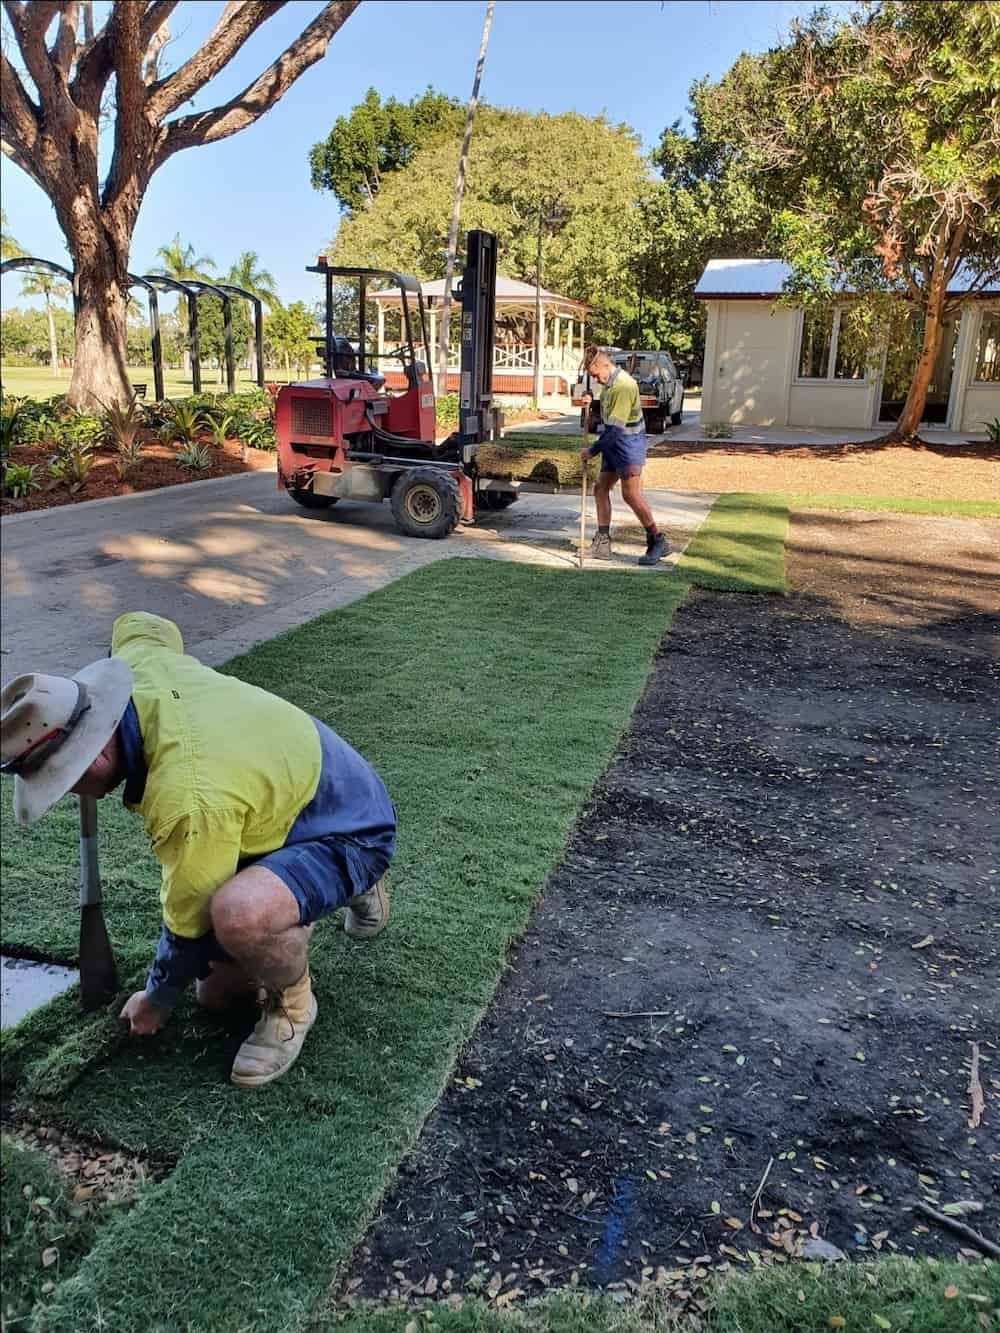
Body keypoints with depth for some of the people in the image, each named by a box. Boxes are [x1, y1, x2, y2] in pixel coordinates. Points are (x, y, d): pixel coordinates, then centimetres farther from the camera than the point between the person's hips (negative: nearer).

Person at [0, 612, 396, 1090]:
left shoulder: (187, 799, -37)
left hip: (351, 831, -9)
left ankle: (291, 1003, -6)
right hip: (294, 796, 10)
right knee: (216, 992, 14)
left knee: (235, 914, -41)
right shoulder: (137, 659, -14)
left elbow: (190, 921, -22)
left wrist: (156, 1001, -1)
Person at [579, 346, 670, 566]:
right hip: (613, 444, 10)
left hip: (628, 442, -10)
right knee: (600, 488, 8)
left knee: (631, 494, -11)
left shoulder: (624, 386, -21)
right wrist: (591, 403, 4)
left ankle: (658, 541, -2)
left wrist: (592, 451, -17)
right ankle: (602, 541, 14)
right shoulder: (609, 383, 11)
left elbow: (615, 427, -23)